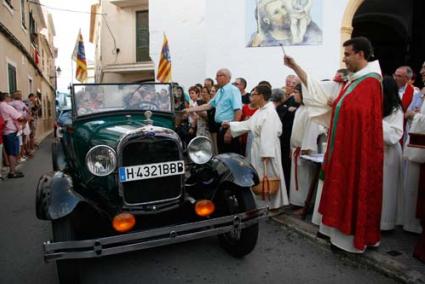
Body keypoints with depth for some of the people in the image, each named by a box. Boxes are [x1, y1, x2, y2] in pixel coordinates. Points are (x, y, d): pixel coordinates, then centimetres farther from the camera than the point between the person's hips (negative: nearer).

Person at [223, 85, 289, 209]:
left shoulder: (270, 111, -19)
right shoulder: (260, 111, 12)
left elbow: (269, 134, -25)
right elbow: (248, 124, 18)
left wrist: (266, 153, -28)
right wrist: (230, 124, 16)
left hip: (267, 148, -10)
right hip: (258, 147, 10)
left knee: (268, 176, 1)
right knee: (260, 176, 16)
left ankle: (272, 203, 15)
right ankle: (263, 202, 29)